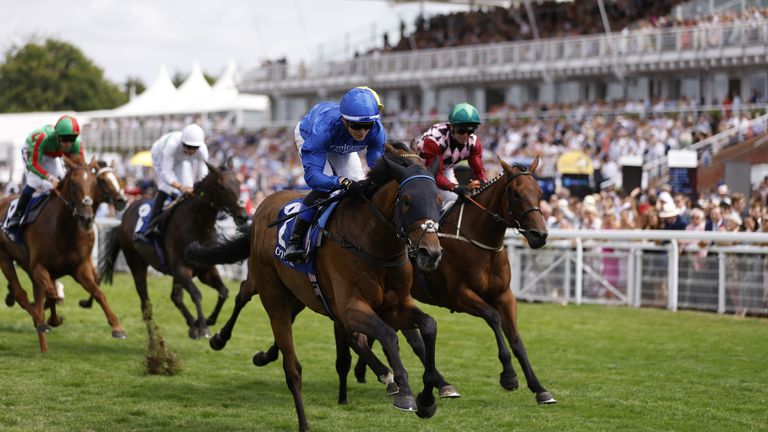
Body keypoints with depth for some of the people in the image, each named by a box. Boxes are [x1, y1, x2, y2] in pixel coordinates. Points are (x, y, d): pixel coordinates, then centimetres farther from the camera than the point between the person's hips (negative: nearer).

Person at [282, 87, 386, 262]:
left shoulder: (377, 131, -36)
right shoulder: (323, 128, -49)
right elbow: (312, 175, -52)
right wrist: (343, 182, -69)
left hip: (342, 149, 5)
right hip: (307, 136, -4)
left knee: (360, 187, -9)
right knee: (323, 187, -26)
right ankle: (295, 240, -15)